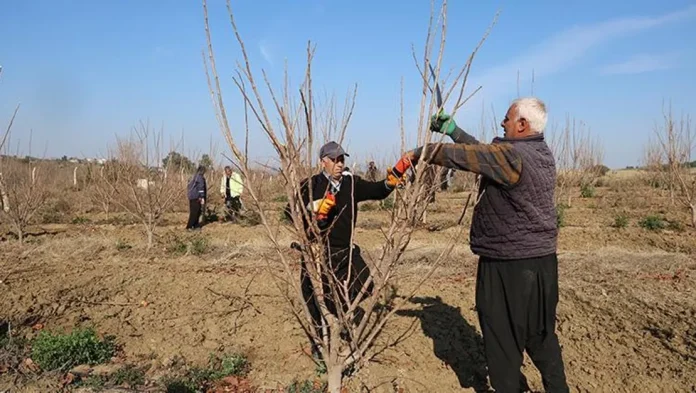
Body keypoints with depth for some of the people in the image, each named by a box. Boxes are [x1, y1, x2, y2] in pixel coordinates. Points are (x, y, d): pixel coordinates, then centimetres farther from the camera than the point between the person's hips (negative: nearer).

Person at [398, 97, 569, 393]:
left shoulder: (512, 155, -21)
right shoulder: (541, 153, 8)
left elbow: (464, 156, -17)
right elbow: (485, 153, 15)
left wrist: (420, 153, -4)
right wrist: (453, 130, 17)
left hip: (509, 263, -9)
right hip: (541, 259, 9)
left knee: (502, 334, 8)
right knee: (541, 333, 20)